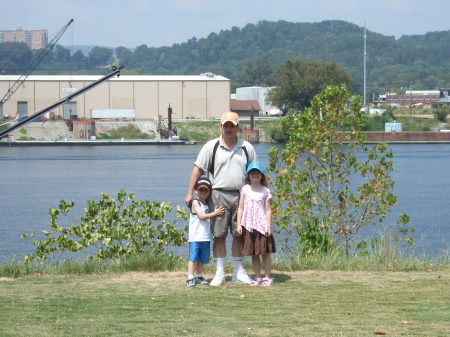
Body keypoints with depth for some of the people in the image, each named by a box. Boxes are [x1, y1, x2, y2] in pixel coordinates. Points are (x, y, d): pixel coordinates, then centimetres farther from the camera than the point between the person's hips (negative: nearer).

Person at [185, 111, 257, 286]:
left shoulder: (247, 148, 8)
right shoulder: (211, 147, 2)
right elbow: (197, 170, 0)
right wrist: (189, 193, -6)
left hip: (240, 195, 2)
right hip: (219, 195, -2)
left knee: (239, 235, 7)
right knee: (219, 235, -1)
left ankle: (238, 271, 16)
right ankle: (220, 273, 4)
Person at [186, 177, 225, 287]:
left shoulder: (208, 204, 17)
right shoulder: (195, 203, -5)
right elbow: (201, 216, -14)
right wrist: (215, 213, -14)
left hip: (206, 237, 7)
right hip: (195, 237, -7)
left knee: (202, 259, 12)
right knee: (193, 257, -8)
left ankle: (199, 277, 21)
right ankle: (190, 278, -8)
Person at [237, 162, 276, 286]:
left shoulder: (265, 191, 2)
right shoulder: (245, 189, 6)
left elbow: (268, 210, 0)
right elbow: (241, 208, 7)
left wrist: (269, 226, -6)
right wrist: (239, 224, 1)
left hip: (262, 225, -2)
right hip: (249, 226, 2)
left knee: (265, 253, 1)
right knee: (253, 254, 6)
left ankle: (267, 278, 7)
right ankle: (257, 278, 13)